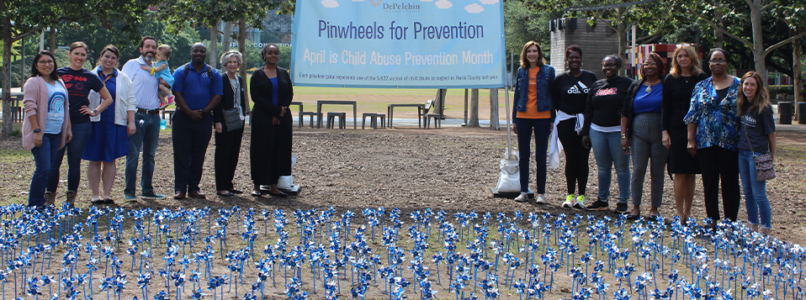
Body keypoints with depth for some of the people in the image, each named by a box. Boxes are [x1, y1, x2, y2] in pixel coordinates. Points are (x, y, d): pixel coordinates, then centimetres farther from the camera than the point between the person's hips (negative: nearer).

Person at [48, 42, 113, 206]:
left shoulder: (90, 77, 7)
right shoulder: (59, 74, 6)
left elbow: (108, 99, 14)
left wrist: (94, 111, 4)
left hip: (81, 124, 0)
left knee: (75, 162, 5)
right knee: (54, 161, -4)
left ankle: (71, 199, 13)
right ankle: (49, 197, 3)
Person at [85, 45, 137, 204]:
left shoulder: (123, 79, 12)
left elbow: (130, 102, 10)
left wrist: (131, 122, 1)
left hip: (115, 124, 1)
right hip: (95, 123, -1)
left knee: (110, 160, 3)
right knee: (94, 160, 2)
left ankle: (107, 194, 8)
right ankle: (95, 194, 8)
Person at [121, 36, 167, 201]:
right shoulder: (132, 65, 1)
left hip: (154, 116, 5)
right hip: (137, 115, -5)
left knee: (150, 155, 10)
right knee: (133, 154, -4)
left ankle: (147, 190, 17)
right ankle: (129, 191, 0)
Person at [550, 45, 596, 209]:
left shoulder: (591, 77, 6)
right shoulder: (560, 79, 4)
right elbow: (555, 102, 6)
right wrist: (567, 112, 0)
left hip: (586, 122, 1)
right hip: (566, 123, -1)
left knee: (583, 158, 3)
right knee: (571, 158, 1)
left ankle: (581, 196, 7)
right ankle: (570, 195, 7)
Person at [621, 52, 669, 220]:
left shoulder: (665, 86, 1)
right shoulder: (635, 86, 10)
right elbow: (625, 112, 9)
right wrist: (624, 135, 2)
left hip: (659, 134, -2)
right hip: (638, 133, 2)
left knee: (657, 172, 4)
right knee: (638, 171, -1)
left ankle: (654, 208, 12)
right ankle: (636, 207, 7)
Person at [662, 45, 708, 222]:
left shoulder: (702, 78, 4)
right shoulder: (670, 79, 5)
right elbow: (666, 107, 5)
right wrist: (665, 131, -2)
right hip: (677, 130, -1)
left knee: (691, 174, 6)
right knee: (680, 174, -2)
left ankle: (688, 213, 13)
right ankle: (680, 214, 3)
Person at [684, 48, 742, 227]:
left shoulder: (738, 85, 2)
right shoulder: (701, 87, 8)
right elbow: (693, 115, 7)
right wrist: (691, 140, 1)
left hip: (730, 143, -2)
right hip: (706, 143, 2)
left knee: (730, 183, 2)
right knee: (709, 183, 5)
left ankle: (730, 222, 9)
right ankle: (712, 220, 13)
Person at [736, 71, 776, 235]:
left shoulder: (763, 108, -14)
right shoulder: (742, 106, 6)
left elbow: (771, 134, -8)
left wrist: (772, 156, -4)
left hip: (758, 154, -7)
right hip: (743, 153, 7)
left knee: (759, 194, -4)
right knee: (748, 193, 13)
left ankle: (766, 230, 5)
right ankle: (753, 227, 23)